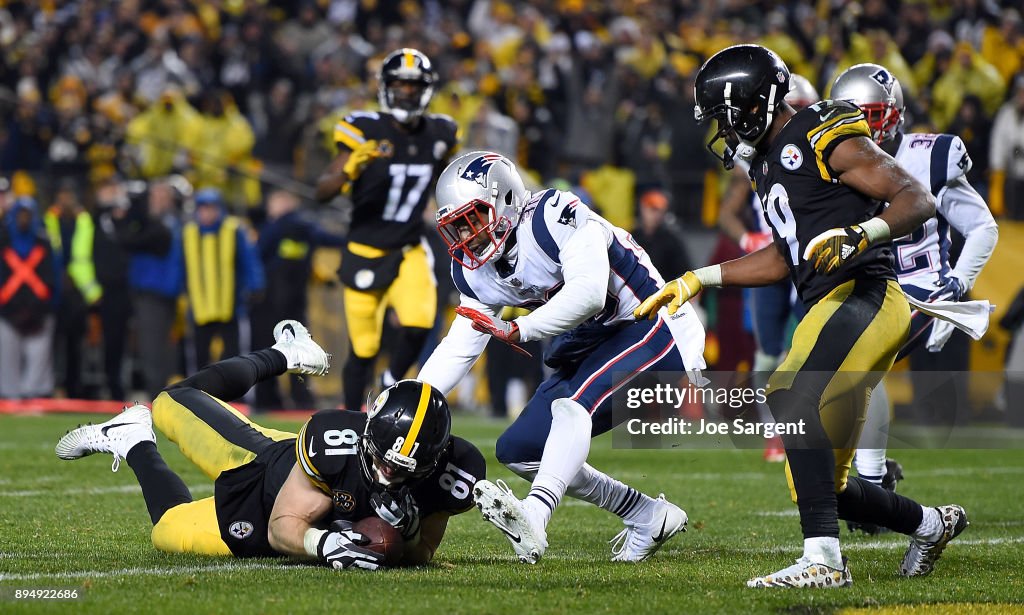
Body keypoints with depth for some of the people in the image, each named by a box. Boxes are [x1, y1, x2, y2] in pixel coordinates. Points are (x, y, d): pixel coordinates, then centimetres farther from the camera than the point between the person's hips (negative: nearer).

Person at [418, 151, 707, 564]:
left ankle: (533, 518, -50)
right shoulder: (476, 273, 3)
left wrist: (518, 330, -35)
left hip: (653, 332, -10)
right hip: (590, 351, 10)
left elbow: (588, 293, -34)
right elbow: (456, 351, 6)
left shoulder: (554, 217, -22)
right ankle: (648, 517, 11)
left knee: (573, 402, -33)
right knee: (518, 451, 5)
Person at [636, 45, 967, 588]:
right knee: (821, 487, 8)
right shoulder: (768, 161, 21)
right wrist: (698, 279, 29)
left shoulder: (826, 137, -6)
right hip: (831, 308, 10)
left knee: (793, 398, -33)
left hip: (863, 294, -10)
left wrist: (860, 234, -29)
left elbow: (918, 199, -12)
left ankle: (824, 558, -40)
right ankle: (932, 524, 33)